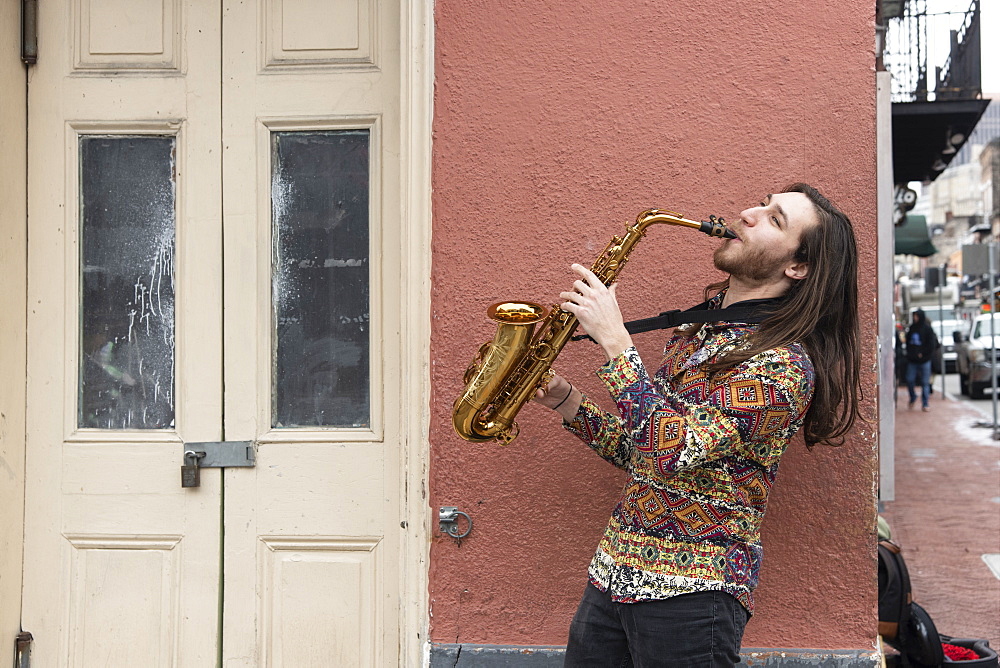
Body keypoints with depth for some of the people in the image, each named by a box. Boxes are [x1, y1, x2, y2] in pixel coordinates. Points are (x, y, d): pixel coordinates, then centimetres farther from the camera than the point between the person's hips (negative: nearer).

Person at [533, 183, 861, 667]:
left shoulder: (785, 364, -14)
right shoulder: (697, 329, 11)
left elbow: (674, 450, -26)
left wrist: (614, 340, -22)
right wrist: (568, 404, 2)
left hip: (689, 594, -7)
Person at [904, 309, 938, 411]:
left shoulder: (928, 329, -5)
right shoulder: (912, 328, 10)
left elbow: (932, 344, -7)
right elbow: (908, 341, 18)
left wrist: (922, 354, -10)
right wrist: (909, 353, 6)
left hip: (924, 360, -4)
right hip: (912, 360, 4)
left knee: (925, 382, 0)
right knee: (909, 380, 0)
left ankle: (925, 404, 6)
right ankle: (913, 398, 23)